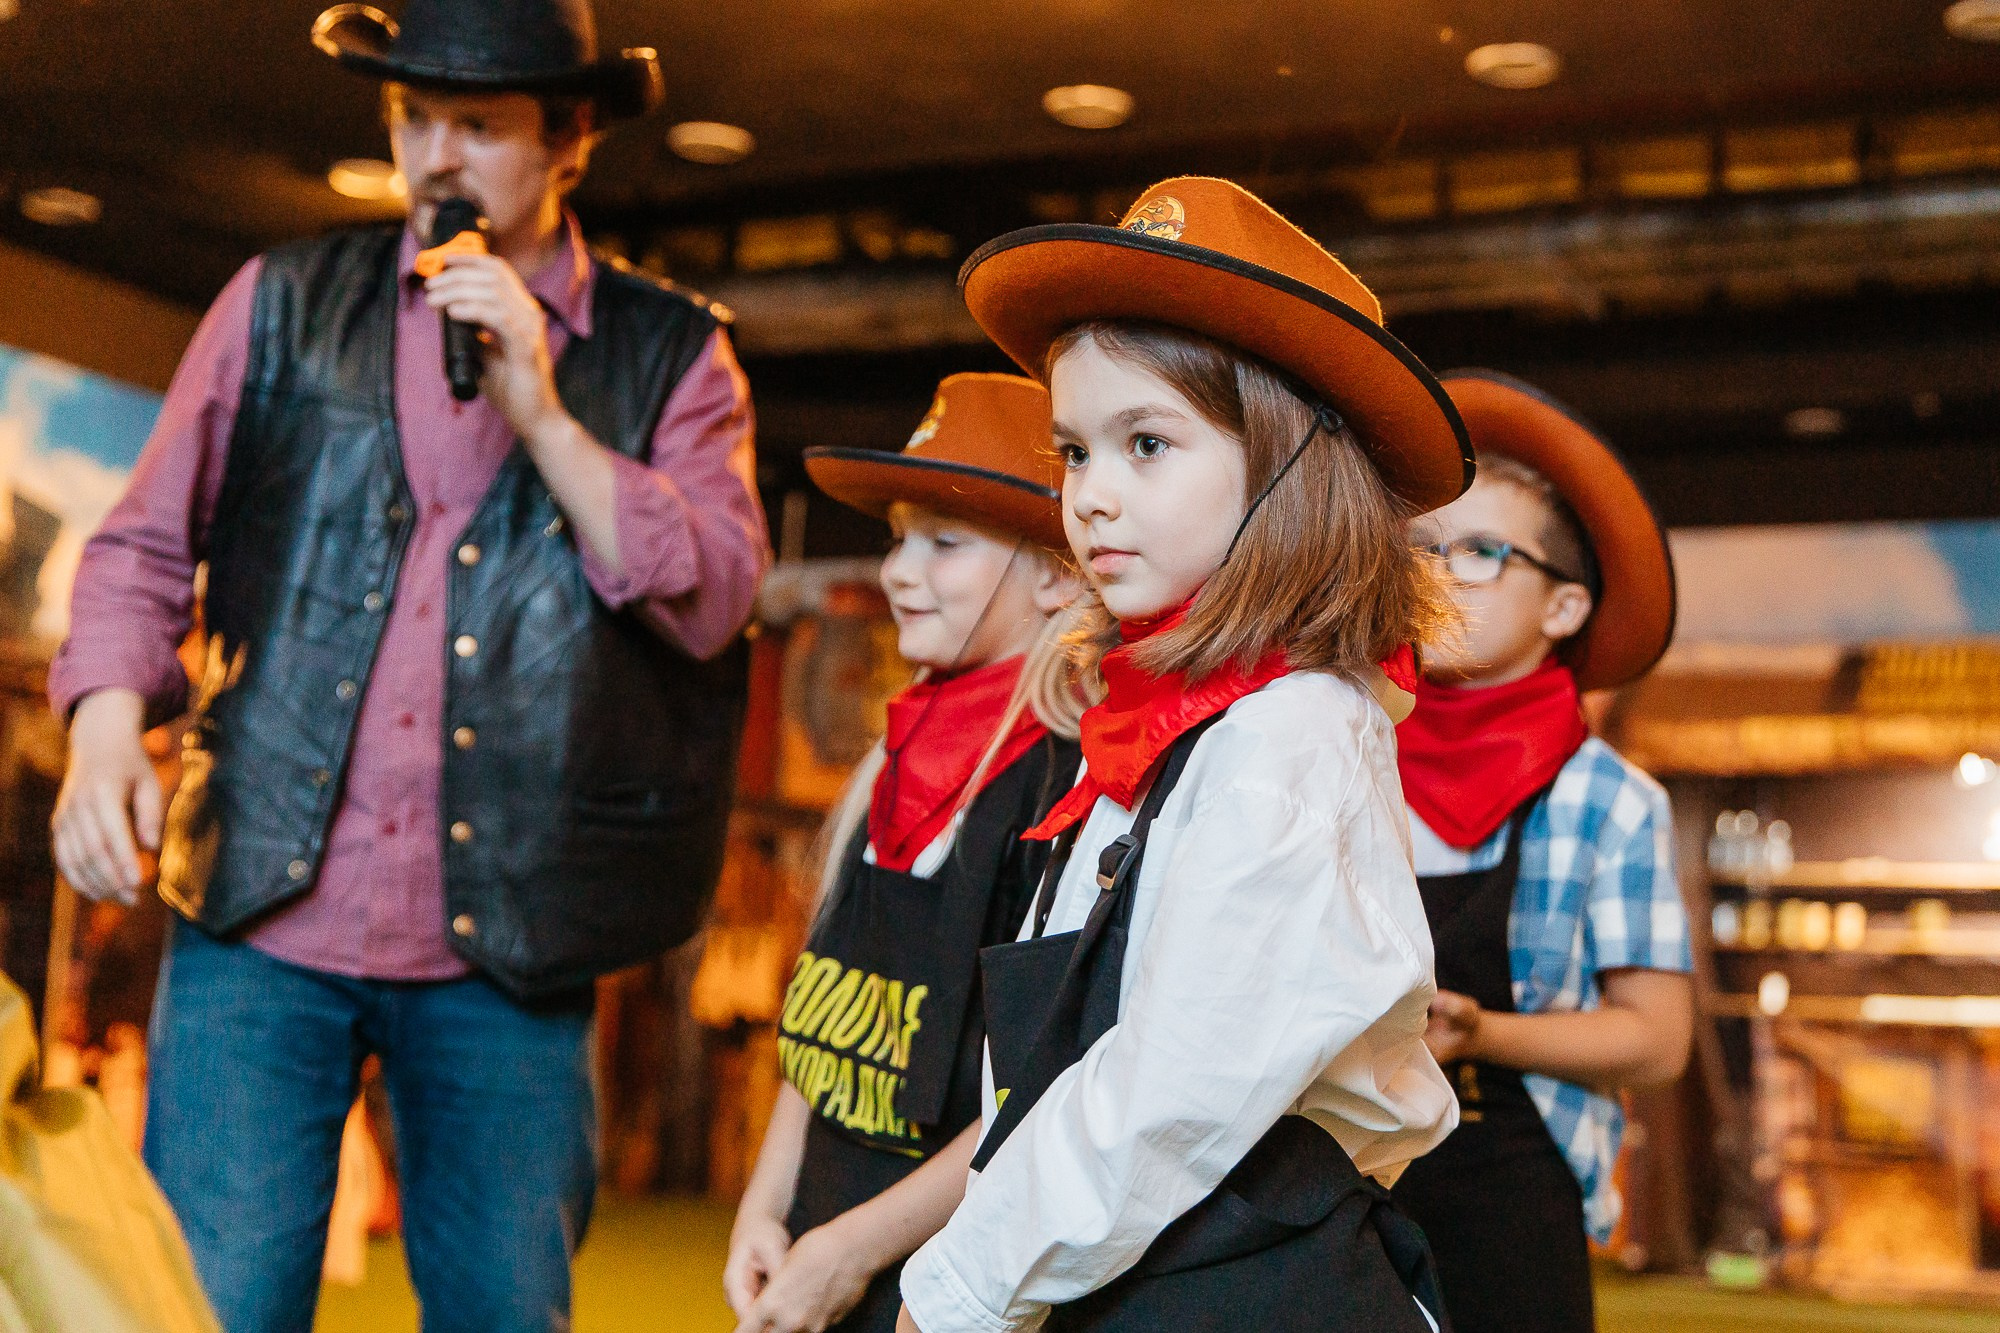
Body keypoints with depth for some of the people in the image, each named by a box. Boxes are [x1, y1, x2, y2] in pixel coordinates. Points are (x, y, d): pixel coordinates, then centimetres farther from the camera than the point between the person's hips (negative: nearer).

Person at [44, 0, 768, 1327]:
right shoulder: (283, 301, 11)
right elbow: (145, 544, 11)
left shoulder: (673, 353, 7)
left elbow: (712, 597, -4)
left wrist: (539, 411, -13)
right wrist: (107, 719, -7)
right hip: (263, 917, 1)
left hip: (508, 949, 0)